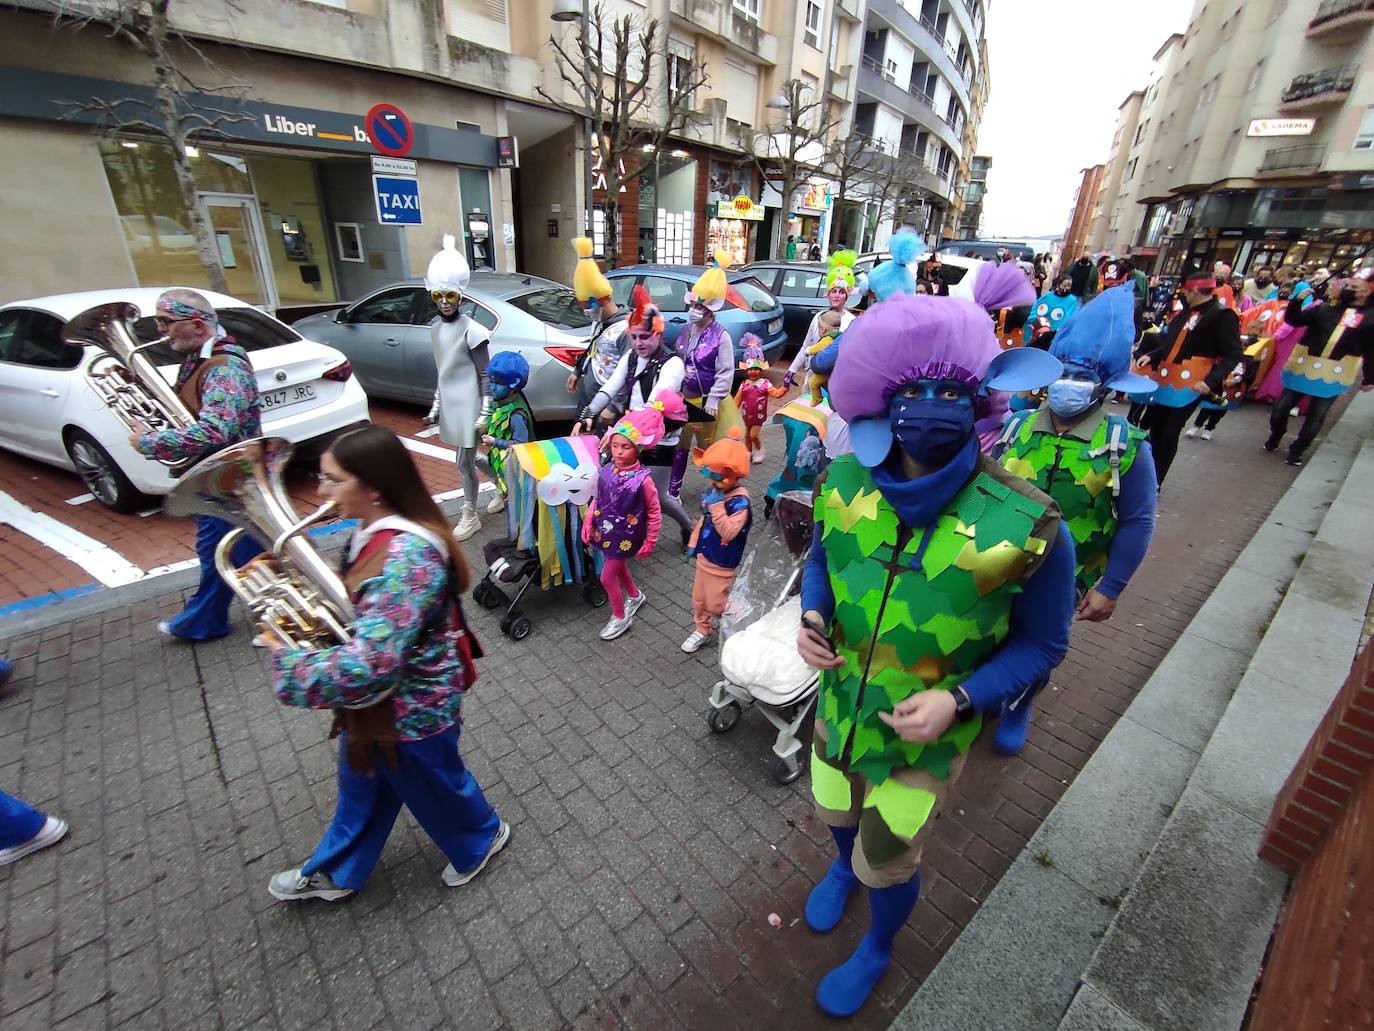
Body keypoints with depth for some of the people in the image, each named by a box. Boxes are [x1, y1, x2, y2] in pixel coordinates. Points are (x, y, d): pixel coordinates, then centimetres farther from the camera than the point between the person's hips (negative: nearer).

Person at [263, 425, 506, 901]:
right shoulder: (373, 531, -6)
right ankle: (335, 872, 56)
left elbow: (367, 666, -37)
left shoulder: (407, 557, -37)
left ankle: (483, 837, 50)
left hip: (411, 706, -8)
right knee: (360, 786, 30)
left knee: (433, 784, 20)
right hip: (374, 699, 8)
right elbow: (355, 607, 12)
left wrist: (286, 659, -23)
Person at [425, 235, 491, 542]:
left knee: (464, 463, -1)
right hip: (450, 404, 7)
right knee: (467, 460, 15)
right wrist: (436, 403, 17)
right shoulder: (435, 328, 8)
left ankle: (470, 516, 14)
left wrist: (485, 412, -15)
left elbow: (485, 375, -12)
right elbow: (442, 370, 16)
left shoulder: (471, 330, -14)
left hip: (468, 405, -7)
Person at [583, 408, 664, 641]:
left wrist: (650, 542, -9)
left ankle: (620, 618, 27)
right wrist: (588, 523, -2)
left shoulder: (643, 479, -25)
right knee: (619, 567, 26)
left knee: (607, 577, 3)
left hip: (625, 537, -6)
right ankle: (635, 596, 55)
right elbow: (598, 499, 5)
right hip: (605, 532, 6)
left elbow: (654, 513, -15)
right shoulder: (607, 470, -10)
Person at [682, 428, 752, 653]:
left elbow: (728, 532, -35)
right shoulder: (714, 490, -2)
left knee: (716, 603, 6)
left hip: (722, 563, -8)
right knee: (699, 598, 21)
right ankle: (702, 629, 43)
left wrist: (717, 506, -36)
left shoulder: (740, 501, -26)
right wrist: (694, 543, 17)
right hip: (704, 556, 8)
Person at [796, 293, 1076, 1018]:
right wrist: (811, 616, -16)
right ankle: (843, 865, 69)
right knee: (835, 814, 31)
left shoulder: (1027, 525, -26)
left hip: (927, 731, -3)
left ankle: (877, 951, 56)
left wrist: (960, 700, -25)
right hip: (840, 699, 4)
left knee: (887, 864, 19)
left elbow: (1041, 643, -11)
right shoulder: (843, 483, -16)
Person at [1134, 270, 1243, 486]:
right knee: (1154, 429, 10)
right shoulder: (1184, 314, 16)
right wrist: (1151, 355, 7)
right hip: (1165, 380, 7)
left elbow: (1233, 355, -10)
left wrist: (1211, 381, -22)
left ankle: (1155, 481, 5)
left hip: (1189, 385, -7)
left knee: (1169, 433, -4)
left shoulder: (1223, 316, -6)